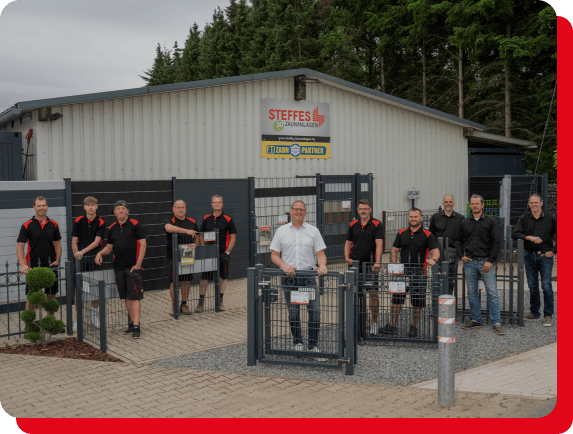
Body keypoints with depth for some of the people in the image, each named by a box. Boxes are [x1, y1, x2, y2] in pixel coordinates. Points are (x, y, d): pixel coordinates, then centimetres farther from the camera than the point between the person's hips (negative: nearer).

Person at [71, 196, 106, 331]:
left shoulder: (100, 223, 0)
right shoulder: (78, 221, 3)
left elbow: (96, 242, -9)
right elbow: (74, 241, 4)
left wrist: (83, 251, -21)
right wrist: (76, 257, -7)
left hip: (94, 257, 0)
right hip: (80, 259, 0)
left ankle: (95, 315, 20)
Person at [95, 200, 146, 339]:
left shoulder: (135, 225, -5)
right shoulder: (112, 228, 11)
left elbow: (143, 244, -7)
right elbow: (110, 246, 21)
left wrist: (138, 264, -13)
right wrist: (100, 253, 0)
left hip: (133, 266, -6)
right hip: (118, 267, 6)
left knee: (135, 296, -8)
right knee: (126, 297, 12)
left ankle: (136, 326, -10)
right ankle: (132, 322, 22)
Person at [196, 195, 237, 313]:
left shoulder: (227, 220, 0)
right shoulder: (206, 219, 7)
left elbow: (233, 238, 0)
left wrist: (227, 252, -8)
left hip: (222, 253, -1)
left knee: (223, 277, 5)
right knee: (204, 278, 1)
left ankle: (220, 302, 17)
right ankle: (201, 303, 7)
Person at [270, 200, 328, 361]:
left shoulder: (313, 231, 8)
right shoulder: (281, 231, 8)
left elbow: (320, 253, 5)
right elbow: (274, 255, 7)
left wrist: (322, 265, -16)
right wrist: (284, 265, -12)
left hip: (308, 276, 0)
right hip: (289, 277, 0)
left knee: (315, 310, -8)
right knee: (293, 312, 5)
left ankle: (313, 345, 3)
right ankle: (297, 342, 22)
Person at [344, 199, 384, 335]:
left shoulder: (377, 225, -5)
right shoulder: (353, 225, 8)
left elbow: (379, 244, -14)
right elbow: (348, 242, 15)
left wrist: (377, 262, -26)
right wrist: (347, 258, -1)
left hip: (371, 264, -3)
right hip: (355, 263, 3)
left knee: (373, 292, -1)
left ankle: (374, 322, 9)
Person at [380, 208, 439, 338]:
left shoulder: (427, 235, -1)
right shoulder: (401, 233, 9)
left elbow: (435, 250, -9)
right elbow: (394, 250, 10)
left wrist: (433, 259, -31)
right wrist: (394, 266, -2)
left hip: (419, 272, -2)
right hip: (402, 271, 3)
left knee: (417, 302, 4)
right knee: (396, 299, 3)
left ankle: (414, 327, 20)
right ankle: (392, 326, 12)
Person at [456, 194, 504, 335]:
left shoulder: (490, 222, 3)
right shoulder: (464, 223, 11)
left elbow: (497, 242, 0)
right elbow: (459, 240, 18)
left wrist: (490, 261, -8)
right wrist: (461, 255, 2)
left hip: (485, 262, -3)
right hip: (469, 262, 3)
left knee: (492, 292, -7)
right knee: (472, 293, 7)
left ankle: (496, 323, -4)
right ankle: (475, 320, 17)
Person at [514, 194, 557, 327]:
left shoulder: (550, 219, 2)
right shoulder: (524, 219, 7)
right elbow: (517, 234, -6)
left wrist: (553, 251, -2)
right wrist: (530, 237, -22)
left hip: (545, 256, -2)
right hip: (529, 256, 3)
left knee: (546, 286, -7)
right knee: (532, 286, 9)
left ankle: (548, 315, 0)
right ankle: (534, 312, 21)